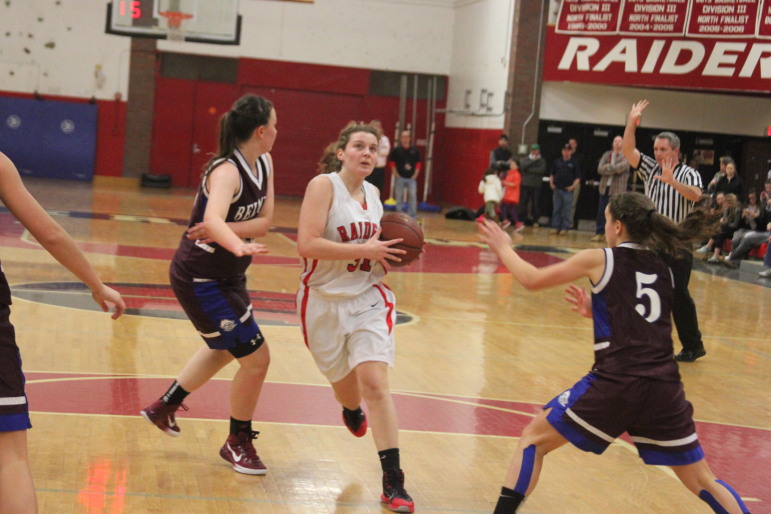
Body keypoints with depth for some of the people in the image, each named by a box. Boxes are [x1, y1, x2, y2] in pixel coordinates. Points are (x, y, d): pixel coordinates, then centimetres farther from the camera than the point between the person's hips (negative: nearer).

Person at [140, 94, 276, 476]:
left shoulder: (264, 163, -1)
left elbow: (265, 221, -8)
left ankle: (165, 406, 47)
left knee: (226, 348, 30)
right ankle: (238, 442, 16)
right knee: (256, 358, -6)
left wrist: (225, 229, -25)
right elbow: (214, 218, -46)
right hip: (201, 277, -10)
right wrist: (239, 244, -66)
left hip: (227, 274, 10)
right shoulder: (227, 171, -27)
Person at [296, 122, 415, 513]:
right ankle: (352, 411, 54)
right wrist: (365, 250, -25)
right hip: (324, 302, -3)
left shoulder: (372, 194, 6)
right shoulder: (324, 186, -13)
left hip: (368, 300, 3)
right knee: (346, 385, 13)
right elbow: (307, 244, -25)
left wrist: (388, 253, 1)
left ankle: (393, 481, -10)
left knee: (374, 382, -12)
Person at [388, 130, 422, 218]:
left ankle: (413, 216, 0)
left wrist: (416, 174, 1)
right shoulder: (396, 150, -2)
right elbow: (392, 162, 1)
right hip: (400, 177, -1)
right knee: (399, 196, 6)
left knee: (413, 196, -6)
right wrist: (395, 173, -5)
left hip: (411, 178, 1)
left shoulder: (415, 150, 3)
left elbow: (419, 162, 8)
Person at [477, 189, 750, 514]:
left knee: (533, 439, 15)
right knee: (702, 482, 17)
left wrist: (503, 248, 28)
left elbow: (532, 280, 12)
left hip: (615, 383, -4)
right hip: (665, 387, 4)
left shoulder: (598, 260, 3)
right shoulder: (664, 272, 16)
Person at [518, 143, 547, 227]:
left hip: (536, 185, -1)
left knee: (535, 203, -2)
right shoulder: (525, 159, 11)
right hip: (525, 184, 1)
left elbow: (542, 170, -9)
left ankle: (535, 220, 6)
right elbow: (522, 166, -9)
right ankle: (522, 219, 6)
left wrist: (529, 170, -8)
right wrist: (532, 160, -10)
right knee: (523, 202, -1)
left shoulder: (541, 160, 7)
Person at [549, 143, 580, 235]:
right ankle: (555, 227, 11)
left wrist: (573, 186, -12)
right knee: (556, 209, 6)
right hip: (557, 189, 3)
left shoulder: (574, 163, 3)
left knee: (566, 211, -1)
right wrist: (551, 183, 2)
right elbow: (552, 174, 17)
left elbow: (578, 178, 1)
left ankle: (565, 228, 4)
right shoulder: (557, 162, 11)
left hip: (568, 190, -3)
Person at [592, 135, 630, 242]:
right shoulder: (606, 155, 11)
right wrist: (614, 169, -13)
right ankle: (599, 233, 14)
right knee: (601, 212, 7)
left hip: (618, 189, -4)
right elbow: (600, 169, -2)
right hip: (605, 187, 4)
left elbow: (622, 167, -18)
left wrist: (608, 167, -9)